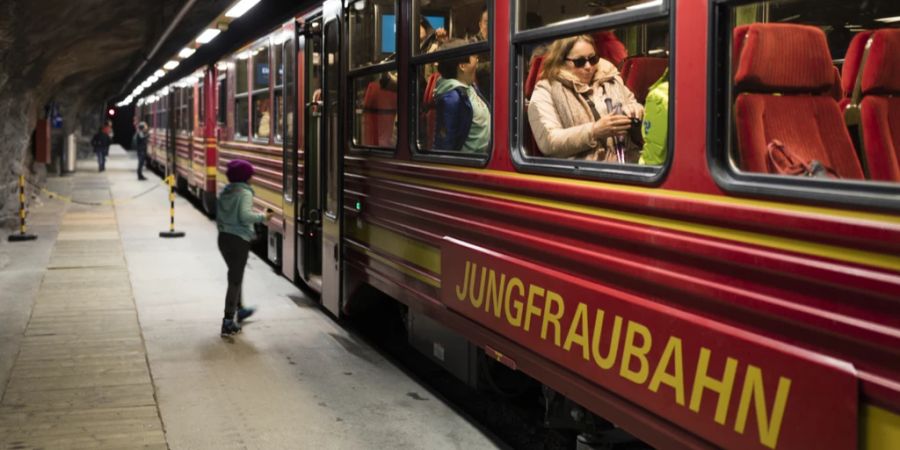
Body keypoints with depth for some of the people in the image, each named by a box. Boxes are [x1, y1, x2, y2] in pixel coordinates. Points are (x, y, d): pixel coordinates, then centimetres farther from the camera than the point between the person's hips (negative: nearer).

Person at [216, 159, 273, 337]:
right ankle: (228, 322, -3)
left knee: (235, 274, 25)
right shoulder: (244, 193, -13)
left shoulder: (224, 192, 9)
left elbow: (220, 216, 12)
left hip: (223, 238, 7)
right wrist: (262, 217, -12)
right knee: (235, 279, -2)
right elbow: (245, 215, -24)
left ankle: (238, 310, 42)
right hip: (239, 240, -7)